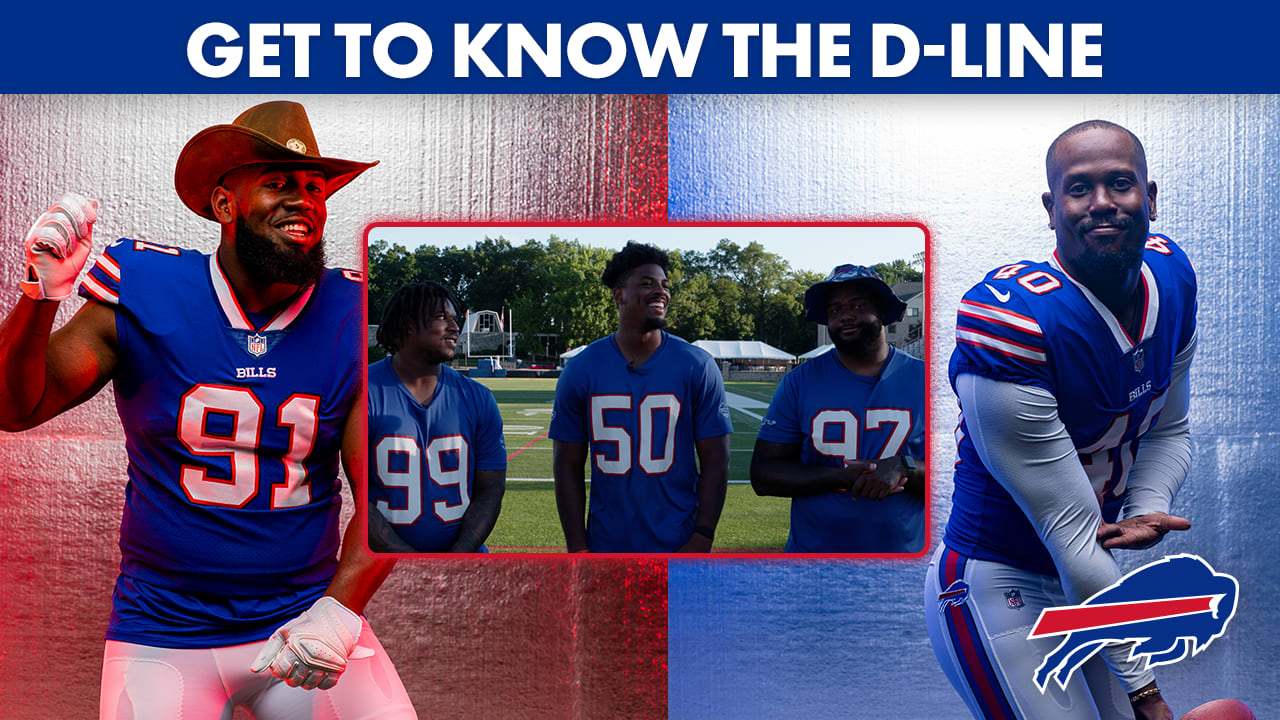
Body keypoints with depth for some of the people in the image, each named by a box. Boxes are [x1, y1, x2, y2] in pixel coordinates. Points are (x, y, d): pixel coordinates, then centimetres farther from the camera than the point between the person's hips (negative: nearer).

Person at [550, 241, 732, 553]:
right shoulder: (580, 371, 1)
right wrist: (577, 548, -3)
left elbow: (715, 459, -1)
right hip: (606, 544, 1)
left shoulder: (697, 367, -1)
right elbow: (568, 466, 3)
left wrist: (701, 539, -9)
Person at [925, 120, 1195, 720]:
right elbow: (1072, 537, -25)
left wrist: (1147, 512, -11)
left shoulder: (1172, 276, -3)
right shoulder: (1009, 322, -28)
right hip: (994, 591, -7)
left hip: (1090, 576, 8)